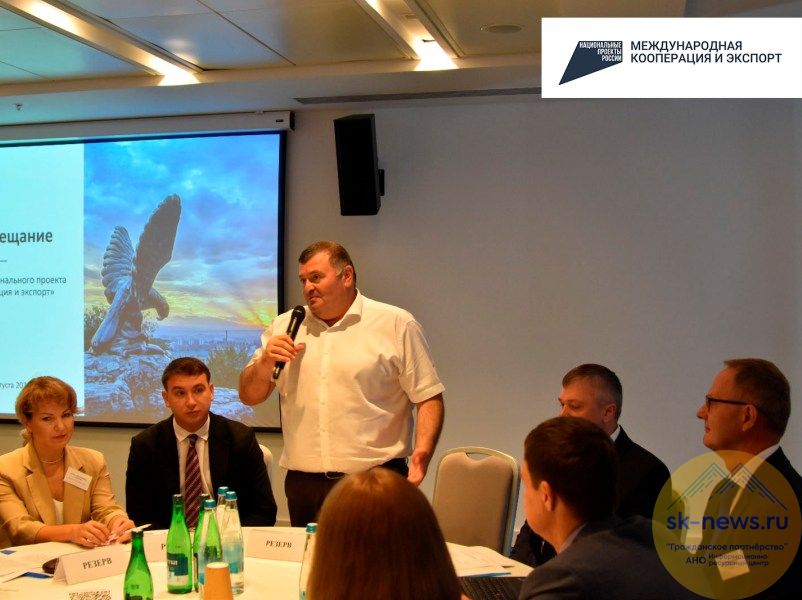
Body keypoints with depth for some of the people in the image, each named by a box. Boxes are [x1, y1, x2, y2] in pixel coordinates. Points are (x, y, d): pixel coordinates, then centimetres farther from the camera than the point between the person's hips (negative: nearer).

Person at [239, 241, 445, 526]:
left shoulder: (397, 325, 0)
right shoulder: (284, 327, 11)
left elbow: (429, 397, -2)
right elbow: (250, 396, 15)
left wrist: (423, 450, -18)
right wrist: (265, 362, -5)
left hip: (377, 481, -3)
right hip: (304, 484, 3)